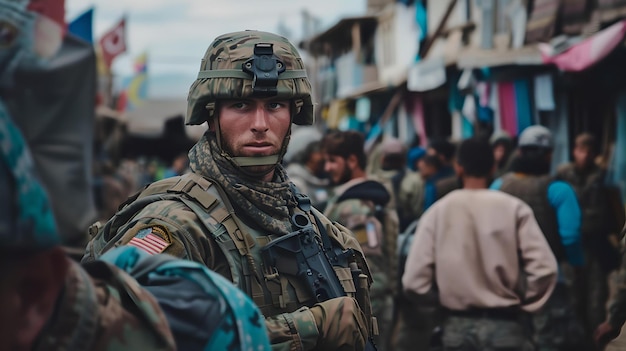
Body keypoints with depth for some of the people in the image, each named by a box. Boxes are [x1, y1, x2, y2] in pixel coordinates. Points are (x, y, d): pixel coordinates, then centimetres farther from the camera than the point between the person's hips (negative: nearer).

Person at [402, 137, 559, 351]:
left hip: (458, 327, 2)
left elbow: (415, 280, -7)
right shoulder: (513, 208, -5)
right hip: (505, 326, -1)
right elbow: (543, 268, -12)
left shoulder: (437, 212, -2)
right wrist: (522, 301, 5)